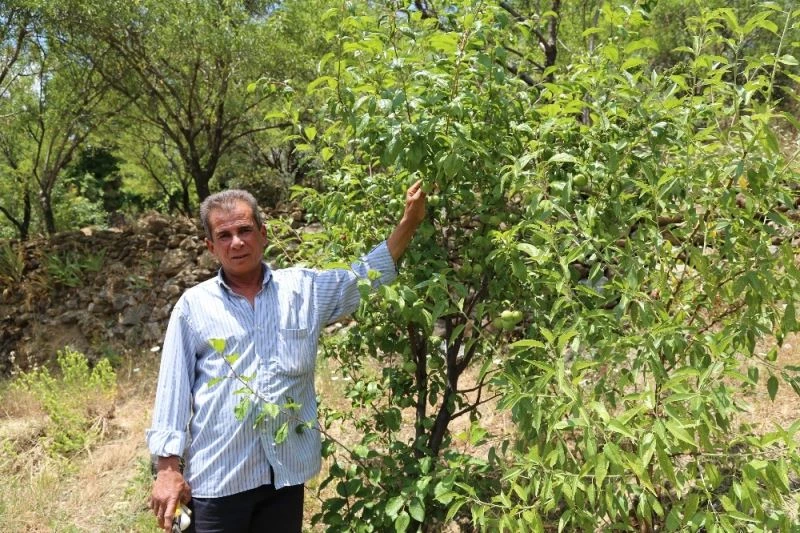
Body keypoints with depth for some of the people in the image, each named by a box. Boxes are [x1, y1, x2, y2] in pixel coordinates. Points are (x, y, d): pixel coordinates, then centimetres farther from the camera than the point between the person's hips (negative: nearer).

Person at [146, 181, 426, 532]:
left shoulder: (304, 289, 5)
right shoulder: (193, 305, -1)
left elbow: (367, 273, 10)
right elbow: (172, 390, -1)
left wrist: (409, 221, 2)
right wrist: (168, 468, -5)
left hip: (286, 473, 2)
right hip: (216, 478, -2)